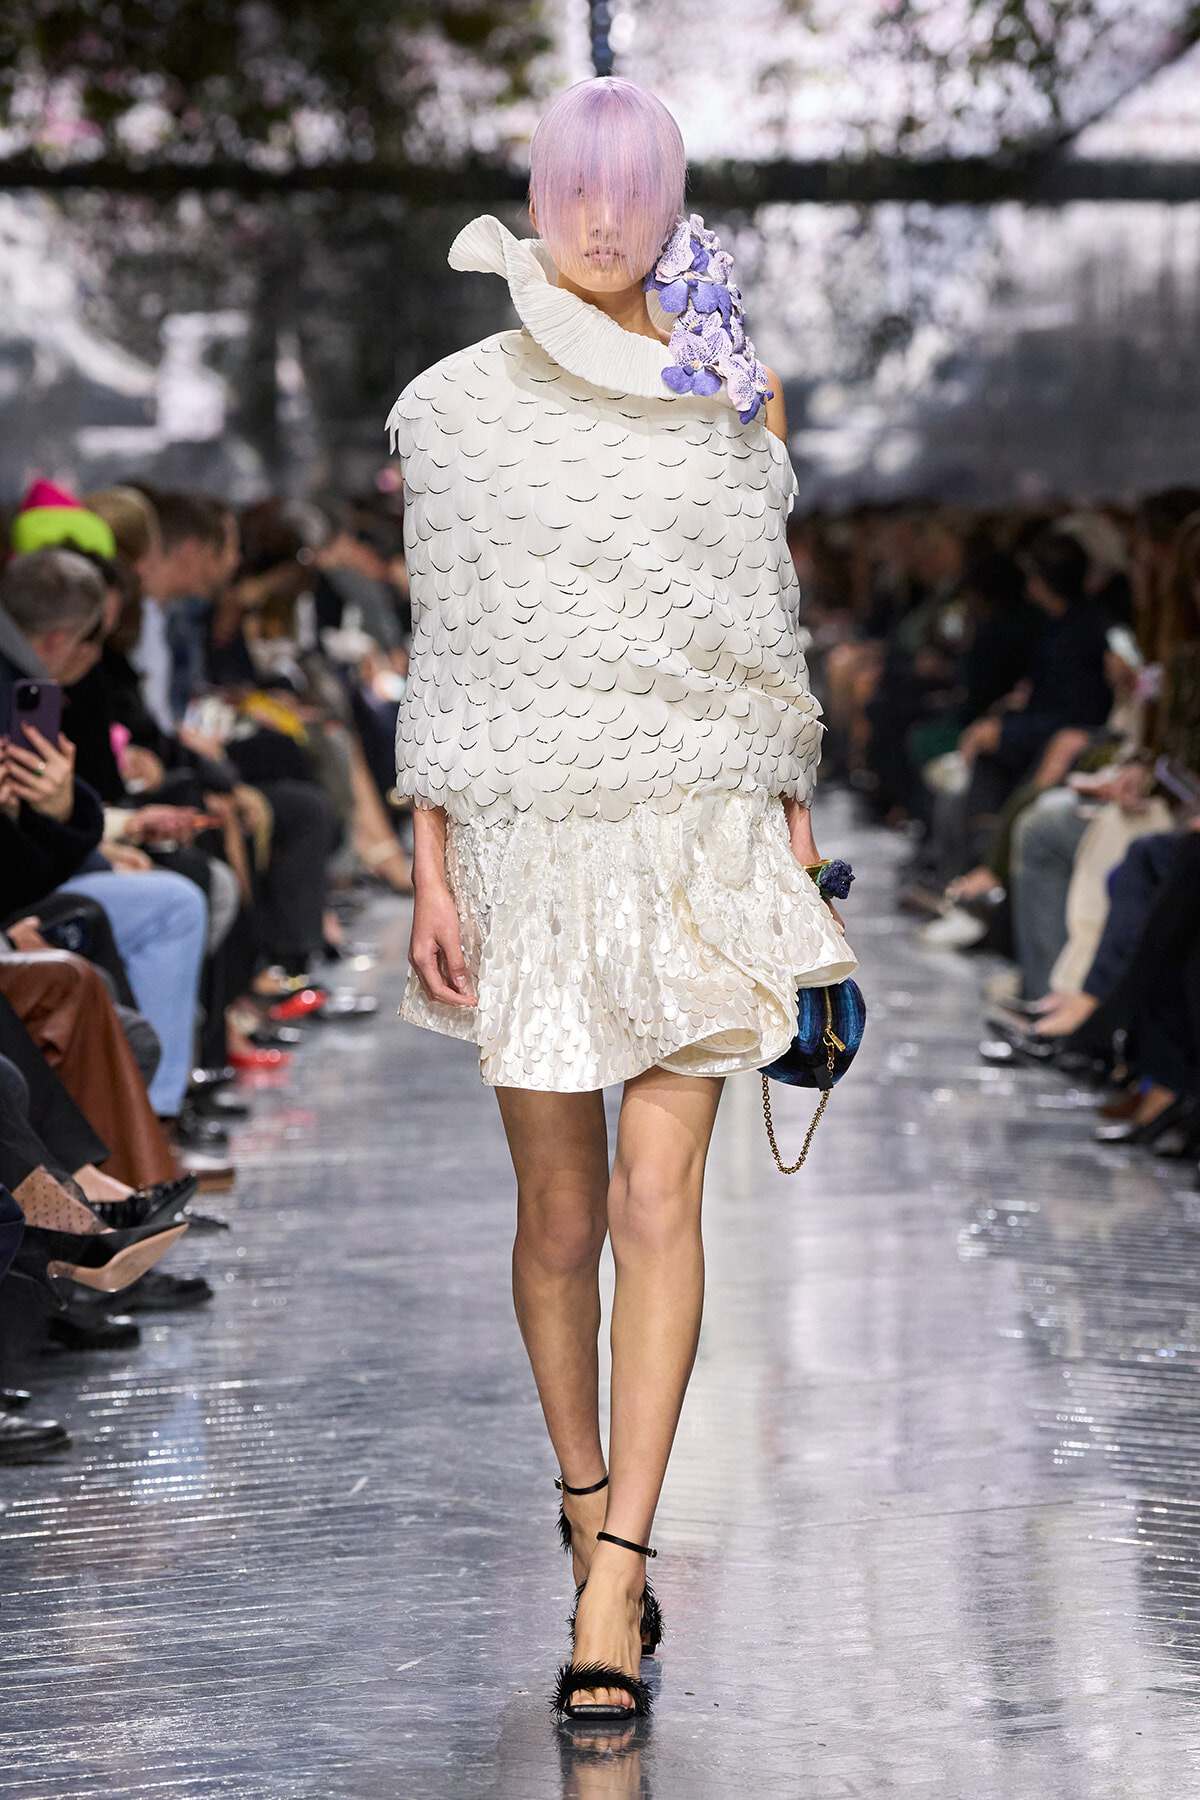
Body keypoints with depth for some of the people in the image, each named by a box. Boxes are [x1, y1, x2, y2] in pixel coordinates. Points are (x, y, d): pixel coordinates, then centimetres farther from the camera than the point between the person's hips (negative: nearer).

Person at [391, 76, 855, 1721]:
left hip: (697, 840, 0)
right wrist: (430, 875, -2)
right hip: (533, 842, 0)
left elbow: (768, 639, 9)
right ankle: (589, 1506, 28)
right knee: (559, 1210, 7)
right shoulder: (459, 408, 4)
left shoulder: (733, 398, 6)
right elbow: (442, 653, 3)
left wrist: (800, 852, 5)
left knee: (658, 1193, -10)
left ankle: (616, 1570, -8)